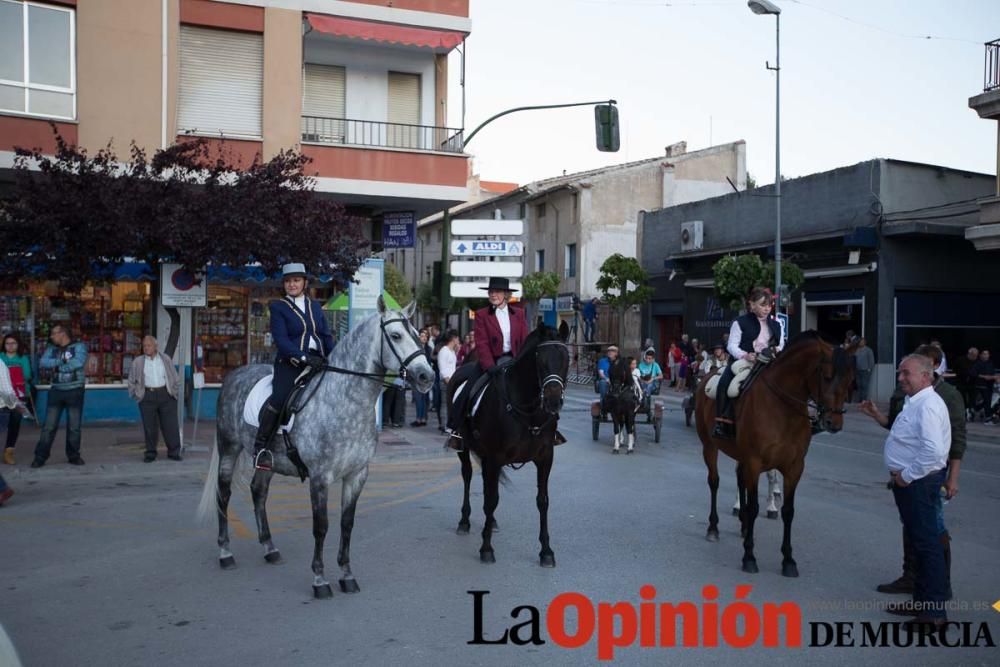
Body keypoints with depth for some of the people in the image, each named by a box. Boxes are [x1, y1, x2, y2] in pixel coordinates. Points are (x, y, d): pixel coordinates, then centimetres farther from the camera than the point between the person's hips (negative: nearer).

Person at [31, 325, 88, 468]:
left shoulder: (79, 347, -2)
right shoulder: (51, 349, 11)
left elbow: (78, 363, -19)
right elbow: (42, 363, -5)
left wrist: (56, 366, -8)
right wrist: (61, 361, -15)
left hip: (75, 391, -3)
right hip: (56, 391, 3)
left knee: (74, 426, 5)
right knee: (49, 426, 1)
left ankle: (73, 455, 17)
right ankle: (40, 456, 6)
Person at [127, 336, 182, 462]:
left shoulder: (165, 359, 9)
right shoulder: (138, 362, 6)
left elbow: (175, 378, 15)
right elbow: (131, 381, 13)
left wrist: (175, 392, 8)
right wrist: (136, 394, 4)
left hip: (165, 395, 1)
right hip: (147, 396, -1)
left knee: (170, 424, -1)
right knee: (149, 426, 0)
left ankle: (173, 452, 6)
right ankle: (150, 453, 9)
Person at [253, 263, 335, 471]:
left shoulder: (315, 306, 18)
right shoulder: (278, 307, 4)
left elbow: (327, 336, 16)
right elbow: (281, 339, -8)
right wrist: (303, 357, -21)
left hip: (319, 362, 5)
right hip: (290, 363, -5)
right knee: (279, 398, -26)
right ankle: (261, 447, -12)